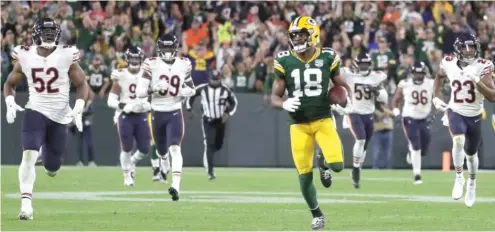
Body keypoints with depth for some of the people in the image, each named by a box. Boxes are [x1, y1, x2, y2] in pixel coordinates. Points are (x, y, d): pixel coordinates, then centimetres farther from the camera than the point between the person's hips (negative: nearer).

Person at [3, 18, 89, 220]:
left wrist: (78, 109, -13)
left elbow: (82, 84, 1)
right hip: (35, 112, 0)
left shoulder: (66, 56, -6)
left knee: (52, 164, 9)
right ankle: (26, 203, -23)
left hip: (59, 115, 1)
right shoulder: (25, 57, -2)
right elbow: (9, 84, 11)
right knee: (29, 155, -22)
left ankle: (51, 163, 50)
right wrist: (10, 103, -7)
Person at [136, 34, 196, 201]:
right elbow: (140, 92, -9)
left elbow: (191, 89, 13)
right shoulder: (152, 65, -7)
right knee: (162, 151, 15)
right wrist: (155, 88, -26)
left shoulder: (183, 65, 1)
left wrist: (182, 93, -9)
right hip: (158, 113, 1)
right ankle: (164, 171, 50)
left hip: (175, 113, -1)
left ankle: (176, 186, -31)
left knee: (175, 148, -19)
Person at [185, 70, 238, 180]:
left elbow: (234, 102, 5)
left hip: (220, 121, 3)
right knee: (209, 145, -14)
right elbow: (190, 95, 6)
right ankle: (210, 172, -15)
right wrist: (189, 109, -2)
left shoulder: (225, 90, -7)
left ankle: (207, 157, 47)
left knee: (218, 145, 13)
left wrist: (228, 114, -9)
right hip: (208, 121, -3)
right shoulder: (202, 89, -9)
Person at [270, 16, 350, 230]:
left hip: (323, 120, 0)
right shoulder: (284, 62, -3)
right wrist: (284, 104, -22)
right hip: (299, 125, 1)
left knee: (337, 164, -20)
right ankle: (316, 214, 23)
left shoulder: (327, 58, -3)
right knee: (305, 175, 0)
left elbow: (342, 86, 12)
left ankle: (323, 163, 18)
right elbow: (274, 97, 0)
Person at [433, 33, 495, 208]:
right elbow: (439, 76, 17)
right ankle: (459, 177, -13)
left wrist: (476, 80, -35)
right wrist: (436, 97, 10)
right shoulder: (449, 64, -10)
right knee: (458, 141, -31)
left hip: (475, 116, 0)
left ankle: (472, 183, 44)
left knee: (471, 153, 16)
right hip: (456, 112, 0)